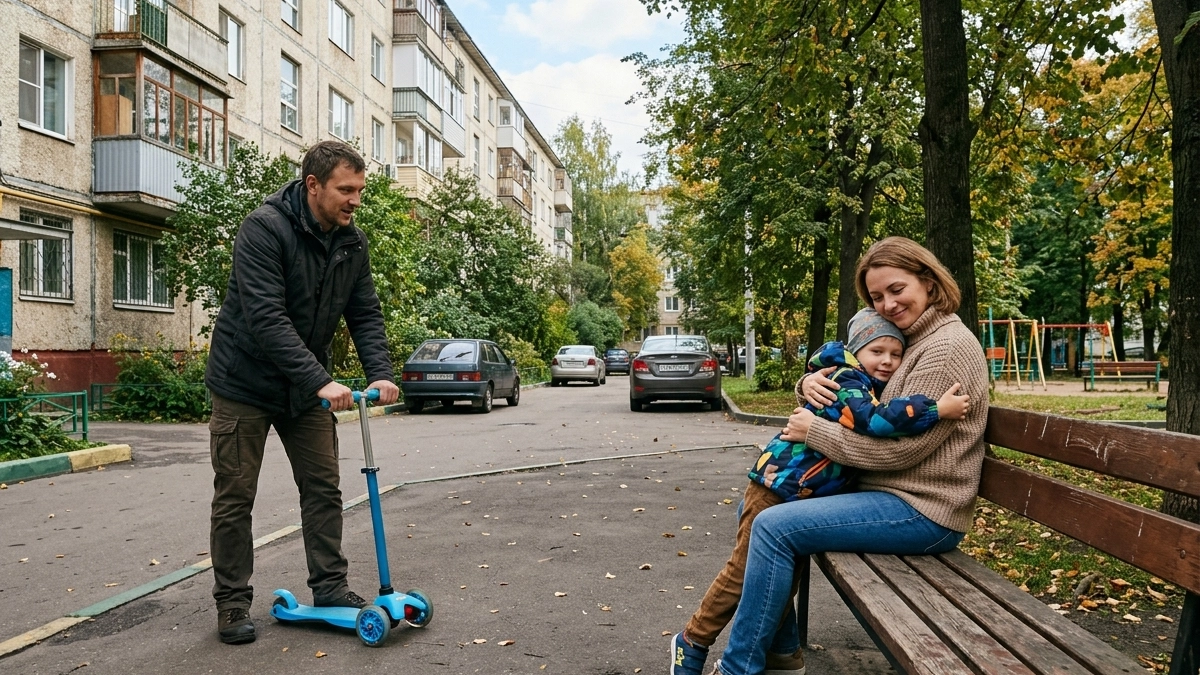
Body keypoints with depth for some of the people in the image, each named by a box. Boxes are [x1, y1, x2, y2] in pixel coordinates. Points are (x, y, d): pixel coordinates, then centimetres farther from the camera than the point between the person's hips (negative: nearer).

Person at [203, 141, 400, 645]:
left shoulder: (352, 243, -2)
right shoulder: (265, 228, -23)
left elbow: (365, 314, 0)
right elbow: (266, 319, -31)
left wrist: (380, 374, -17)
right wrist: (321, 381, -37)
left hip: (307, 386, 6)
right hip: (245, 382, -5)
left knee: (323, 486, 7)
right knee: (234, 497, 3)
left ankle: (330, 587, 18)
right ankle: (232, 603, 16)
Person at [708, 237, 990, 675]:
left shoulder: (949, 347, -16)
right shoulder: (905, 342, 14)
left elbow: (898, 448, -23)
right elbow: (844, 400, 19)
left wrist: (813, 431, -15)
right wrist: (810, 384, -4)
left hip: (923, 511, -10)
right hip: (884, 491, 10)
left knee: (774, 528, -20)